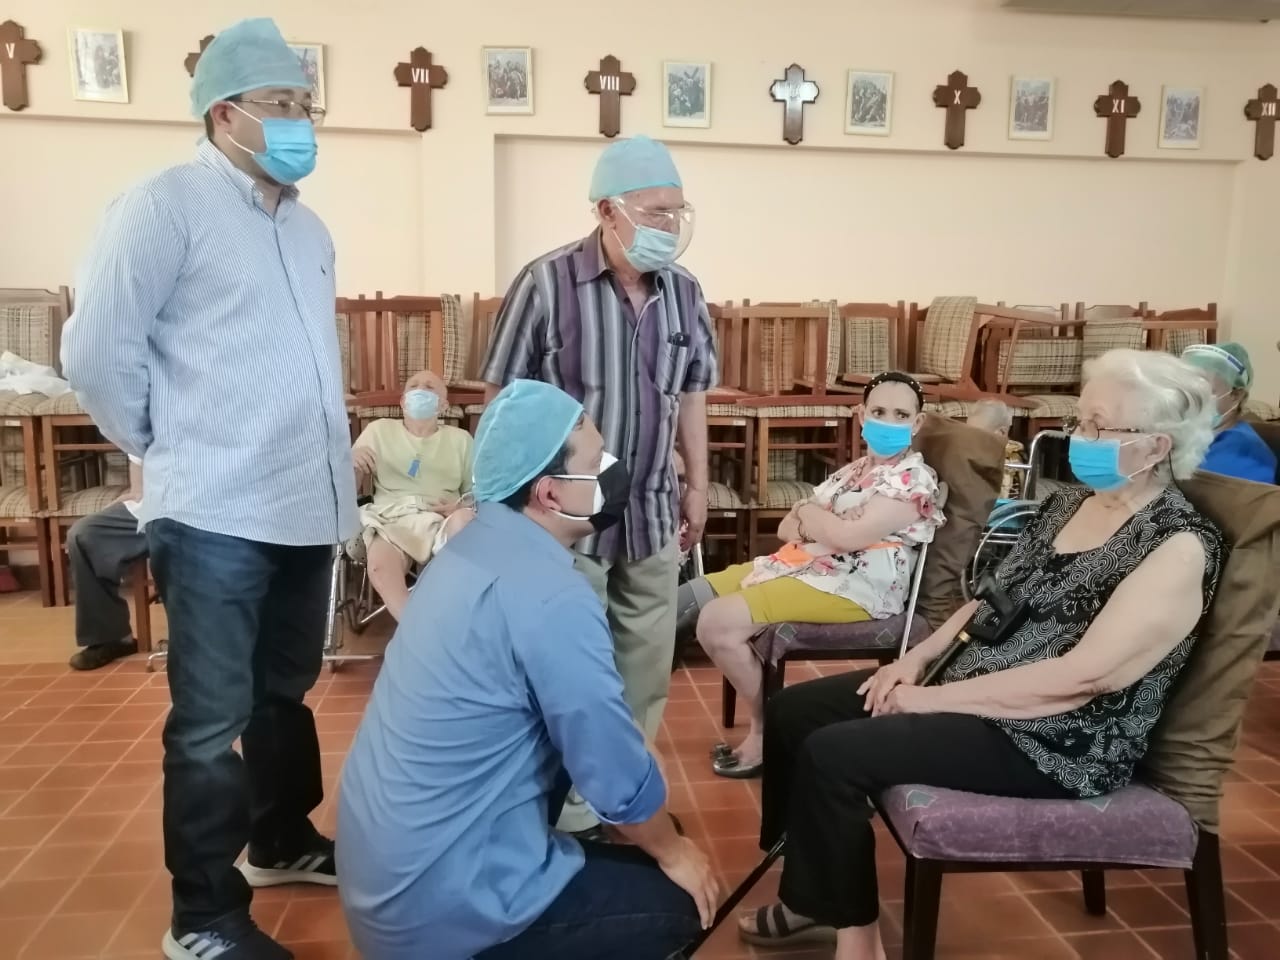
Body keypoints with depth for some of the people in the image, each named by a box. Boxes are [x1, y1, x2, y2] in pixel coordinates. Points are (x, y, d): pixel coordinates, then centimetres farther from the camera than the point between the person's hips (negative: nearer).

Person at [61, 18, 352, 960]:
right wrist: (171, 450, 1)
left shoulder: (307, 227, 16)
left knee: (284, 696, 20)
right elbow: (97, 353, -9)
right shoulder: (166, 206, -7)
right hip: (216, 518, -7)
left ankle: (282, 840, 40)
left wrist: (332, 463, 14)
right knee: (212, 723, 2)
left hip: (308, 510, 7)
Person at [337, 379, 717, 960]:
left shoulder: (476, 545, 2)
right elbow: (618, 775, -17)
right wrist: (671, 851, 3)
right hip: (432, 905, -8)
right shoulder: (549, 595, -26)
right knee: (675, 900, 6)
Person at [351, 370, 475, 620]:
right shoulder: (379, 430, 19)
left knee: (465, 520, -36)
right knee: (380, 567, -36)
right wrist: (353, 462, -7)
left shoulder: (460, 439, 20)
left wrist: (461, 505, -9)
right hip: (391, 518, -1)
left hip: (442, 521, 1)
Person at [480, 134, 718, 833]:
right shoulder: (546, 283, -14)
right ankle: (570, 809, 28)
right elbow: (503, 396, -10)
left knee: (646, 662, 16)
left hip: (652, 513, 6)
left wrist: (696, 485, 13)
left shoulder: (683, 292, 3)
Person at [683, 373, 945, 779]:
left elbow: (849, 535, -21)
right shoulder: (854, 470, 19)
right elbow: (787, 527, 15)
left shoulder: (916, 479, -7)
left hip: (853, 586, -9)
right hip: (798, 565, 9)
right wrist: (819, 525, -8)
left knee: (718, 622, -24)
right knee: (683, 601, 2)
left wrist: (807, 513, -1)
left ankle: (767, 730, -6)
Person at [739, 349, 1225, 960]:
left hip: (1058, 742, -9)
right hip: (970, 687, 9)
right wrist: (920, 657, 0)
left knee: (832, 754, -22)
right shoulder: (1068, 503, 9)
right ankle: (815, 901, 17)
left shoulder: (1180, 547, -17)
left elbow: (1086, 675, -24)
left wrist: (937, 698, -20)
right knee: (793, 711, 2)